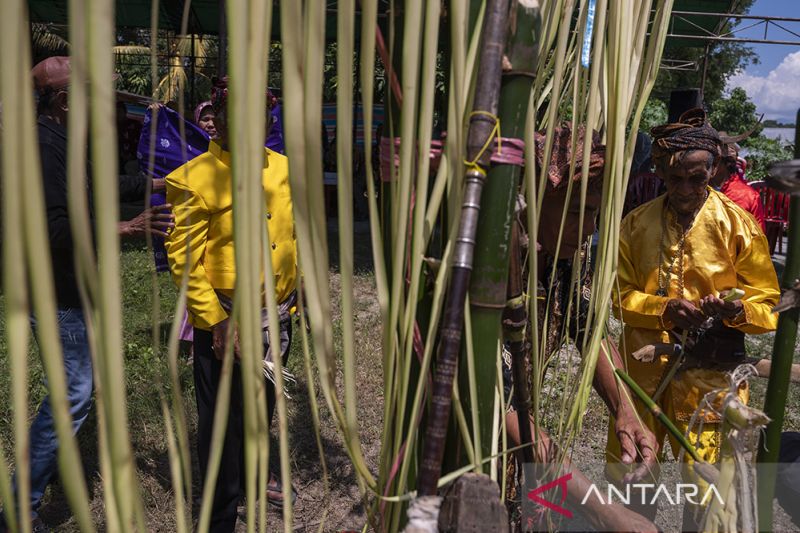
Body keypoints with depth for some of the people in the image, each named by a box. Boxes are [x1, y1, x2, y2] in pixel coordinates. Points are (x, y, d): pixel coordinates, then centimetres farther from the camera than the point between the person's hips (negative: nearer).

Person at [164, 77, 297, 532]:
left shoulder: (283, 168, 4)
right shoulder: (195, 179, -14)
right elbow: (183, 259, -15)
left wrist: (295, 299, 12)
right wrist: (216, 320, -18)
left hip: (278, 317, 6)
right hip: (226, 322, -5)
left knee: (262, 407, 24)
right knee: (223, 420, 9)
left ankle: (252, 475, 51)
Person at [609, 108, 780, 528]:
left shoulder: (737, 223, -3)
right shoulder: (636, 223, 2)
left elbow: (768, 303, 0)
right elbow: (619, 294, 1)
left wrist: (736, 309, -22)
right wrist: (663, 310, -17)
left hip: (710, 371, -2)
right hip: (643, 367, 2)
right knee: (626, 475, 15)